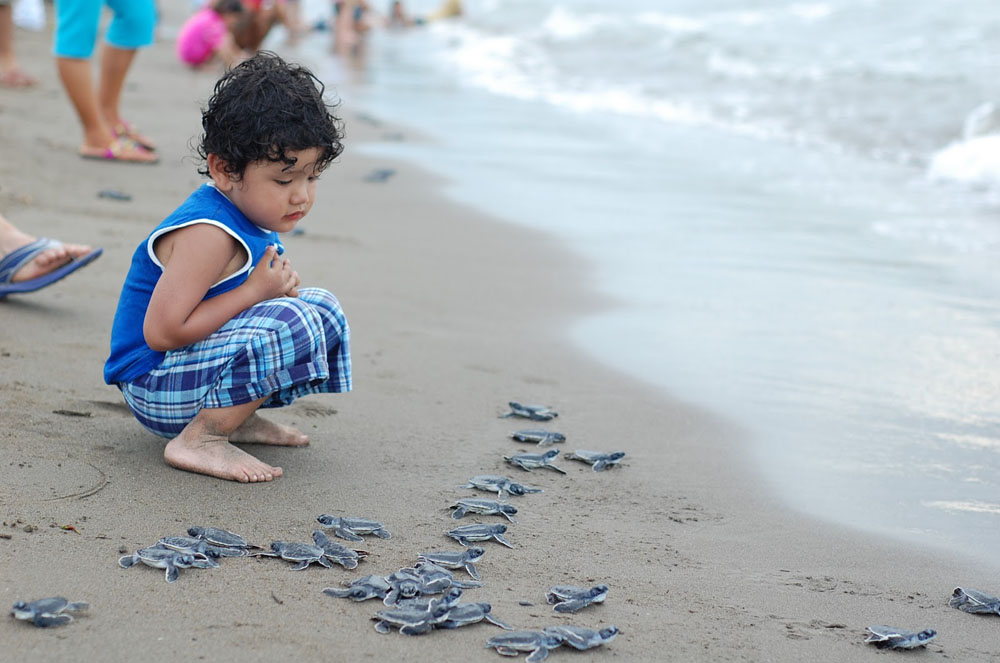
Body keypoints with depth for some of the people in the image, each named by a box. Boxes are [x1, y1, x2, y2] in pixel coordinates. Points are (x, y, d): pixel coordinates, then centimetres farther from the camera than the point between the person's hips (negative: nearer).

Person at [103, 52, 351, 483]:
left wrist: (278, 286, -4)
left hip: (196, 360, 10)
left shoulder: (246, 214, 5)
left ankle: (232, 416, 7)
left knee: (321, 309, 14)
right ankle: (198, 440, -19)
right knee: (292, 325, -29)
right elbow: (162, 331, -29)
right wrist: (256, 292, -23)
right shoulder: (208, 235, -25)